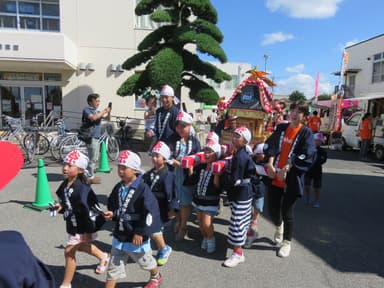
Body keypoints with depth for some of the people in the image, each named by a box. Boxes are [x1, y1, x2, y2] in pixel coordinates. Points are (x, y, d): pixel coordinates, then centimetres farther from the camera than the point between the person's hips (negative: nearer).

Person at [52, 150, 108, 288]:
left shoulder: (81, 188, -29)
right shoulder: (64, 185, -2)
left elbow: (86, 210, -27)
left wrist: (88, 232, -23)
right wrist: (60, 207, -9)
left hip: (82, 226, -9)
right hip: (72, 223, 9)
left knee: (69, 251, 2)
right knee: (80, 246, 26)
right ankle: (103, 257, 50)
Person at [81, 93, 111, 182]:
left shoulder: (97, 111, 15)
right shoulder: (86, 110, -7)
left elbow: (108, 119, 15)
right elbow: (93, 118, -26)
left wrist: (108, 112, -3)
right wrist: (104, 111, -19)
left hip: (97, 137, 8)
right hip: (91, 137, -8)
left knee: (95, 158, 14)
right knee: (92, 158, -5)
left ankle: (91, 175, 25)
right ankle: (90, 177, 3)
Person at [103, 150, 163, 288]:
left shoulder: (143, 189, -23)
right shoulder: (118, 188, 0)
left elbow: (150, 213, -24)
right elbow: (112, 205, 16)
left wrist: (141, 233, -21)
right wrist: (112, 214, -6)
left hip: (136, 236, -5)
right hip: (119, 235, 5)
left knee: (146, 261, 21)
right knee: (113, 268, 11)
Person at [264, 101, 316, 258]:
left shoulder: (306, 133, -4)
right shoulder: (281, 128, 8)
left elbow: (305, 155, -14)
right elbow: (271, 146, 2)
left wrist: (286, 169, -20)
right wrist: (270, 164, -14)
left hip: (291, 179, -3)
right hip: (275, 177, 4)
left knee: (287, 211, 3)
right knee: (272, 209, 9)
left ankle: (287, 242, 26)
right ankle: (279, 227, 43)